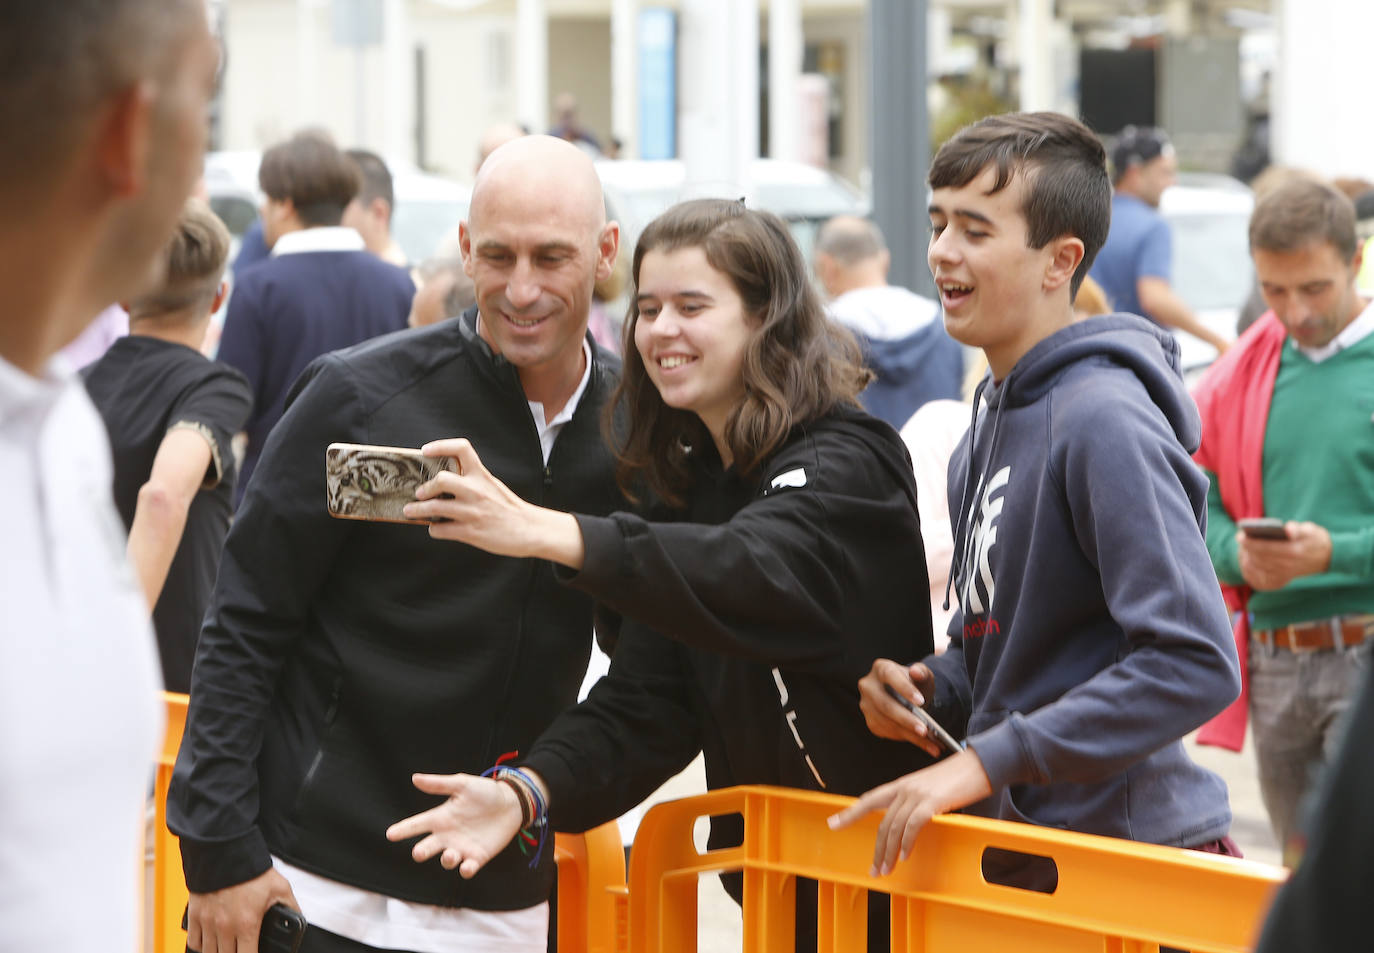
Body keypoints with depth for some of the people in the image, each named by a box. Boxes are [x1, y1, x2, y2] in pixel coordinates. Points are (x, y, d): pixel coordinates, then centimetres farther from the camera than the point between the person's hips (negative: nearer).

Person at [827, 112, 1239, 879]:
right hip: (1022, 833, 8)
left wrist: (988, 760, -24)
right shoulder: (993, 420, 11)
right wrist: (931, 686, -1)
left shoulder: (1104, 421, -18)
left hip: (1131, 848, -8)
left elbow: (1196, 661, -25)